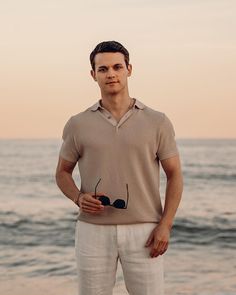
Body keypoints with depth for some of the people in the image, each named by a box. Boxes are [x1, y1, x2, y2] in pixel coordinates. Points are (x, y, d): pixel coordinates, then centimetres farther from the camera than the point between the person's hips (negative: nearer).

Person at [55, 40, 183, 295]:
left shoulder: (157, 122, 0)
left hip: (143, 232, -1)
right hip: (94, 231, 1)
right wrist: (79, 198, -9)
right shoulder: (78, 124, 2)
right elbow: (63, 172, 12)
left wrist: (165, 225, -9)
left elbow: (174, 175, 2)